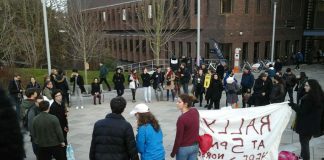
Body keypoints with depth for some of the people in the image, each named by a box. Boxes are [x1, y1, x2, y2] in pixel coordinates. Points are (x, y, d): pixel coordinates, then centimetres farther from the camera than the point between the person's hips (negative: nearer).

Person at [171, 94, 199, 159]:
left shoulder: (182, 118, -26)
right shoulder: (195, 111, -7)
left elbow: (178, 138, -18)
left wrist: (173, 153, -8)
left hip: (184, 148, -6)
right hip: (195, 146, 6)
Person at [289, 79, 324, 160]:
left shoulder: (308, 98, -26)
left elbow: (302, 110, -20)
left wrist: (292, 104, -12)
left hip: (305, 125, -8)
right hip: (313, 125, 8)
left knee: (304, 142, 5)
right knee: (306, 141, 23)